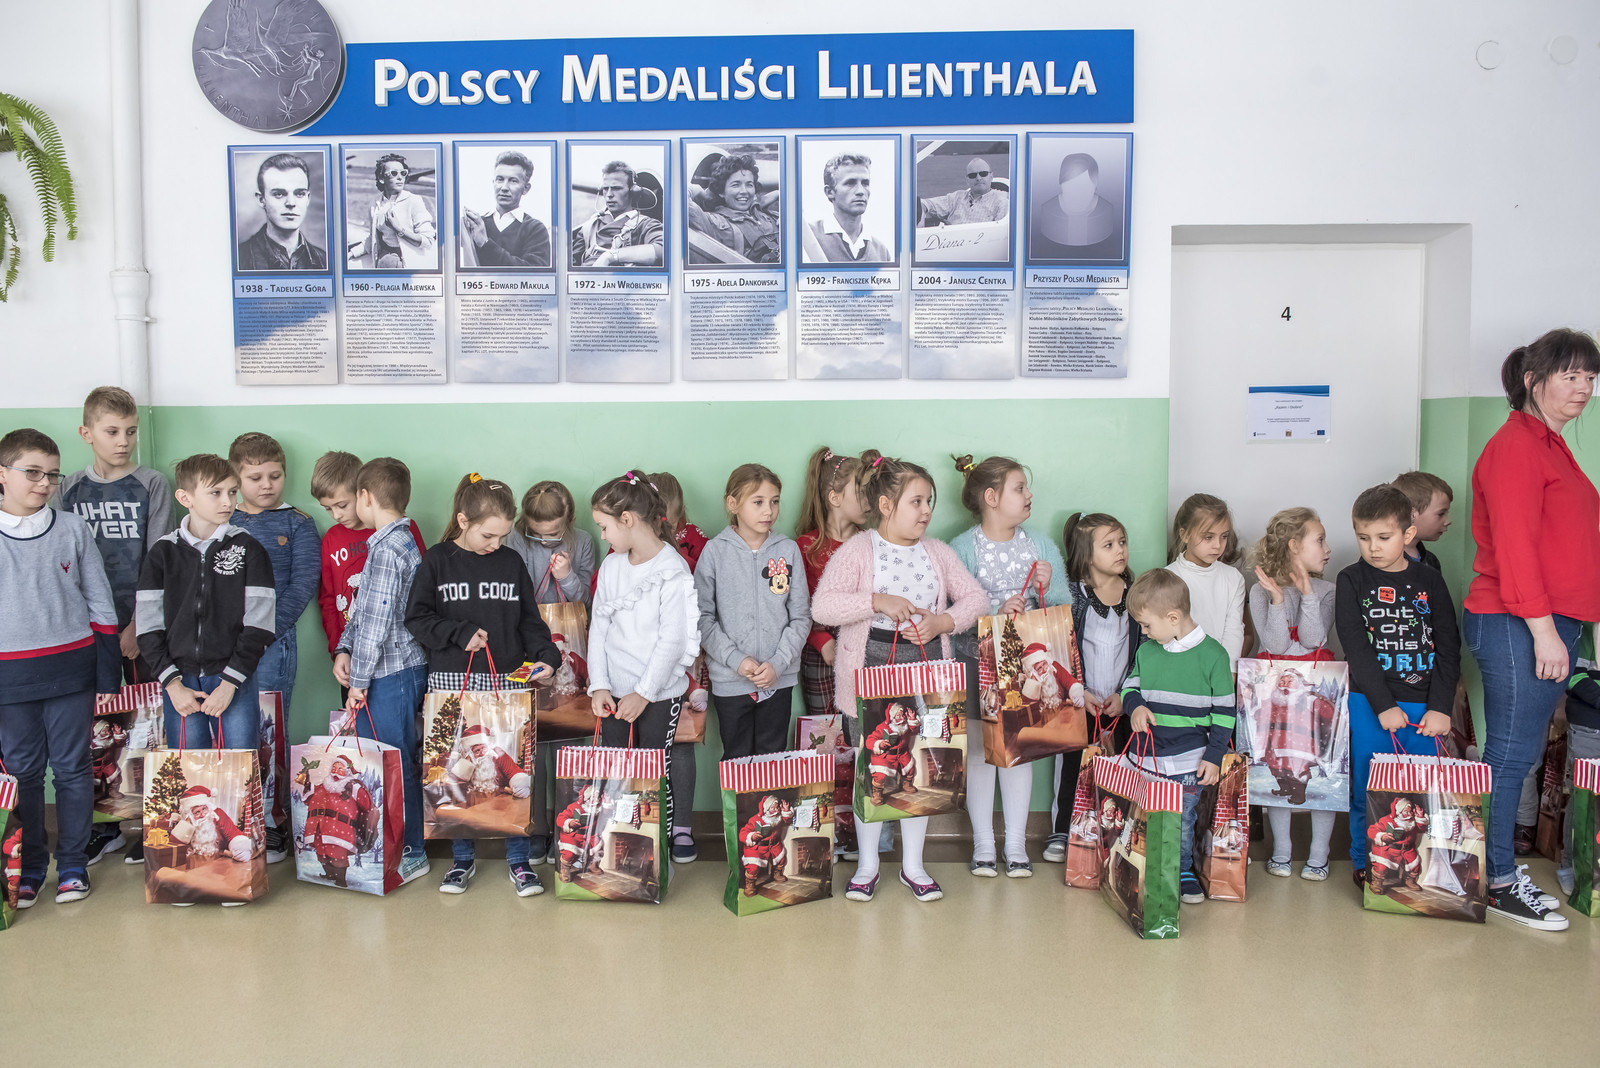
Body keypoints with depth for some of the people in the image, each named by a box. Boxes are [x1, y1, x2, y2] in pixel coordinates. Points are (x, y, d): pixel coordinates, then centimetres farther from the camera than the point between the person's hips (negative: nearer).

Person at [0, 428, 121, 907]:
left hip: (71, 668, 0)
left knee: (73, 768, 6)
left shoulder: (72, 529, 3)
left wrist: (108, 662, 3)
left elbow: (99, 599, 7)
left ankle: (73, 863, 18)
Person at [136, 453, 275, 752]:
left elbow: (259, 625, -5)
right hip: (180, 683, 2)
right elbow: (148, 626, 3)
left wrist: (229, 682, -11)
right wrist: (172, 683, -6)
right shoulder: (163, 553, 5)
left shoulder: (248, 550, 0)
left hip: (236, 682, -1)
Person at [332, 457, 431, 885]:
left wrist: (359, 678, -13)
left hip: (391, 671, -9)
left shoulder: (386, 548, -17)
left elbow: (378, 621, -19)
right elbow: (363, 608, 17)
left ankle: (411, 853, 10)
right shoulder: (402, 540, 13)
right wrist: (344, 649, 5)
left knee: (395, 765, 0)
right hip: (399, 670, 9)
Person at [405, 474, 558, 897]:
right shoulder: (437, 562, 1)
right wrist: (460, 633, -11)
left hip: (508, 681, 1)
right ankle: (462, 858, 21)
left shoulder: (512, 563, 7)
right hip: (452, 680, -1)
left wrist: (545, 657, -6)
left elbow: (530, 621, 9)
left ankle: (519, 859, 13)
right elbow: (416, 618, 0)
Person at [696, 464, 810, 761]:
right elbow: (703, 617, -5)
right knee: (737, 760, 8)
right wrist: (735, 660, -14)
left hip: (779, 678, 1)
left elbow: (800, 617, 1)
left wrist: (777, 663, -9)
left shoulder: (788, 550, 0)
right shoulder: (715, 552, -4)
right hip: (729, 680, -1)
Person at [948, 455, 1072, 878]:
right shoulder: (961, 549, -6)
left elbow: (1066, 608, 5)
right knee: (979, 749, 3)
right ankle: (983, 845, 15)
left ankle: (1016, 845, 17)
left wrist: (1049, 588, -14)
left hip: (1027, 663, 3)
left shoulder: (1043, 546, 6)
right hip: (976, 663, -3)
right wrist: (995, 613, -26)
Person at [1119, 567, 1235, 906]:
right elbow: (1129, 686, 15)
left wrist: (1214, 755, -7)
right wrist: (1134, 706, -9)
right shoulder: (1146, 651, 4)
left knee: (1182, 821, 6)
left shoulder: (1213, 655, -8)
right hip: (1146, 757, 4)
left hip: (1189, 761, -4)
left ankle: (1184, 872, 25)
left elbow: (1224, 711, -4)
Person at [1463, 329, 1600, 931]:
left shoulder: (1549, 447, 20)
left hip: (1548, 623, 9)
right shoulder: (1516, 446, -10)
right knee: (1511, 753, -4)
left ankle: (1498, 866, 19)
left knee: (1519, 753, 12)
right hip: (1517, 627, -9)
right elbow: (1514, 547, -17)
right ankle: (1498, 883, 4)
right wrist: (1543, 629, -19)